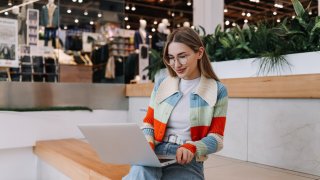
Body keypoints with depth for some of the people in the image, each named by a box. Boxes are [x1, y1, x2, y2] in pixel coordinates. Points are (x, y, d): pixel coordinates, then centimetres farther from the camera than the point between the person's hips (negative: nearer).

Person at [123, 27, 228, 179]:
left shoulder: (217, 90, 2)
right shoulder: (161, 85, 11)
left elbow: (216, 138, 2)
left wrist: (192, 148, -18)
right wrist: (147, 144, -6)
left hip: (187, 162, -1)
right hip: (153, 156, 2)